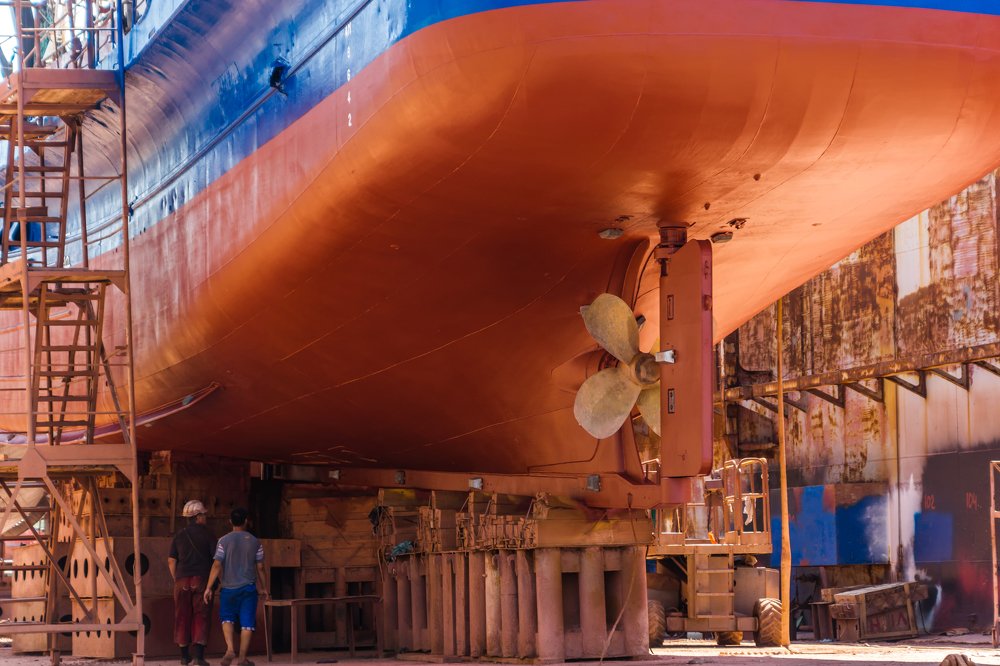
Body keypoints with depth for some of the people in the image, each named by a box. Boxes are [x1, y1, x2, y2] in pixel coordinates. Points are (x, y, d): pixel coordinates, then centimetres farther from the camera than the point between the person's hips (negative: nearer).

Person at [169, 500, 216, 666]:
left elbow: (171, 560, 6)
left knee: (183, 617, 10)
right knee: (201, 617, -1)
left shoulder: (179, 535, 5)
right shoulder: (207, 535, -3)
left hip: (182, 581, 3)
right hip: (202, 580, -3)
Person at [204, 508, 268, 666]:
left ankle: (230, 649, -3)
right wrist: (264, 587, 16)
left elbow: (217, 566, -9)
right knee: (247, 623, 4)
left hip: (229, 588, 0)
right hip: (249, 587, 0)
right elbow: (260, 568, 4)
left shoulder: (224, 541, -4)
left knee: (227, 619, 17)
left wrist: (208, 588, -5)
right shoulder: (255, 542, 1)